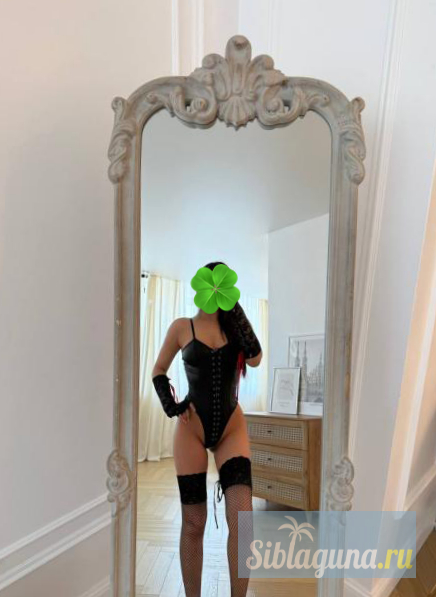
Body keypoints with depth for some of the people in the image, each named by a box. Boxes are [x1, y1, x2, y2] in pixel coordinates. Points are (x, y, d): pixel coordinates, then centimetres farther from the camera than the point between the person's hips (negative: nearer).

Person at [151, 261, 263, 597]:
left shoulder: (234, 325, 4)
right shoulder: (182, 327, 0)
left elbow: (256, 359, -13)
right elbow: (159, 370, 10)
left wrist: (233, 308, -14)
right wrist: (170, 405, -5)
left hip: (232, 427, 1)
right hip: (192, 428, -1)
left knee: (243, 517, -10)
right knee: (193, 522, 6)